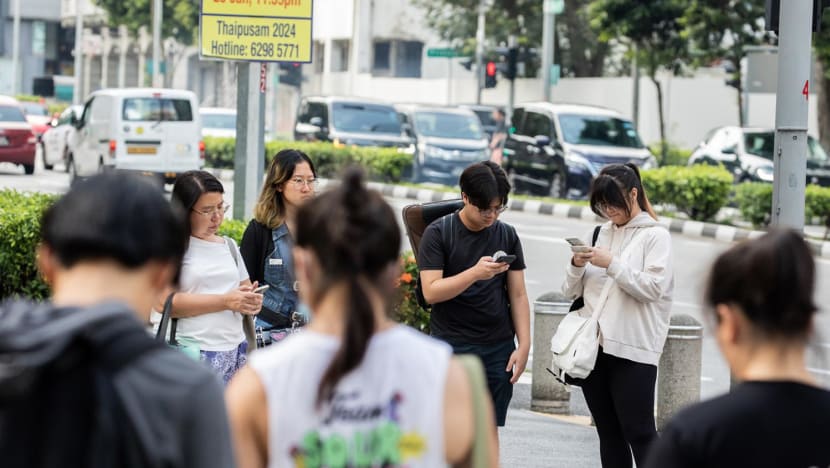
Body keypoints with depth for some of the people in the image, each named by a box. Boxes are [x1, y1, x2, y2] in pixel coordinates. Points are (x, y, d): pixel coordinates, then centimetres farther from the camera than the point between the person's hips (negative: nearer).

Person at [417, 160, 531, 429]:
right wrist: (475, 273, -25)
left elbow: (518, 296, 10)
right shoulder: (438, 233, -3)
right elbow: (431, 292, -12)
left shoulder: (507, 236, 9)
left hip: (499, 347, 4)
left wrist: (524, 345, 2)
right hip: (452, 345, -4)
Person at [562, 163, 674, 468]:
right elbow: (571, 292, 14)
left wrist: (612, 264, -16)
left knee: (638, 432, -5)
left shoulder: (655, 235, -1)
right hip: (593, 346, 6)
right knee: (609, 434, 10)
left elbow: (654, 287, -13)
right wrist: (577, 266, -5)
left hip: (633, 350, -6)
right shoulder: (598, 234, 14)